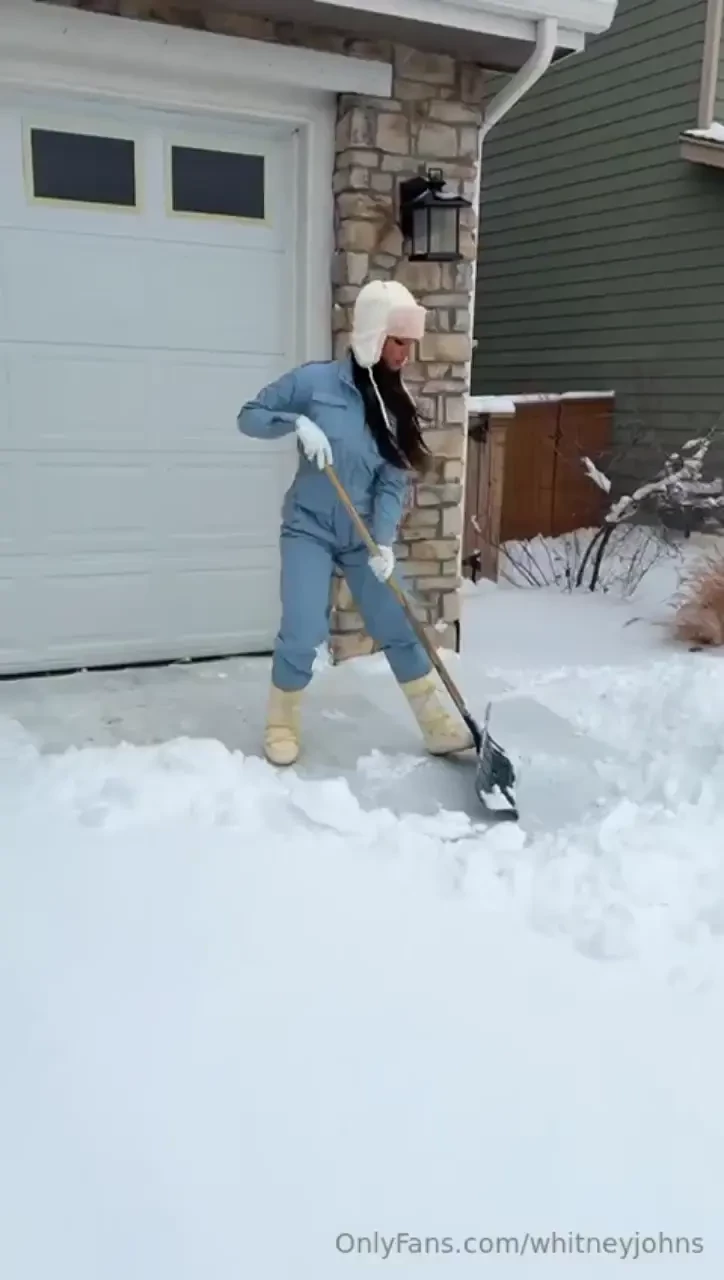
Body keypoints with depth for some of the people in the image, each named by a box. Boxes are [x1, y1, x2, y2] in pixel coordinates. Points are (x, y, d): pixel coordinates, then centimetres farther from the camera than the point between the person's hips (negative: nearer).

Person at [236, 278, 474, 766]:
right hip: (309, 529, -3)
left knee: (398, 629, 6)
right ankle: (282, 724, 14)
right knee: (303, 634, -11)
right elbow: (249, 416, -3)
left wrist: (384, 542, -18)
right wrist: (298, 423, -22)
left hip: (364, 536, 4)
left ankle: (439, 727, 18)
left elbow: (394, 480, -4)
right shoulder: (317, 380, -8)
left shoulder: (398, 402, 3)